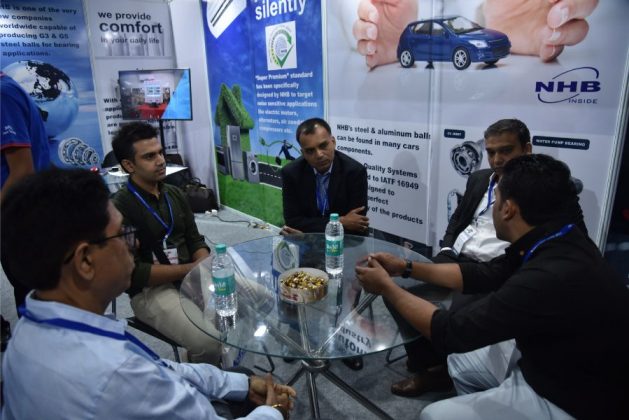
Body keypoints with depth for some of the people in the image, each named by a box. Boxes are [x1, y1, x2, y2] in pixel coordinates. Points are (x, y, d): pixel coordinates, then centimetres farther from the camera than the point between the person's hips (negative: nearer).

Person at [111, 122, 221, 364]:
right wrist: (189, 269, -16)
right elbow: (133, 272, -17)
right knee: (208, 341, -28)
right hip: (150, 290, -7)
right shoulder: (120, 207, -14)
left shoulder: (174, 193, 9)